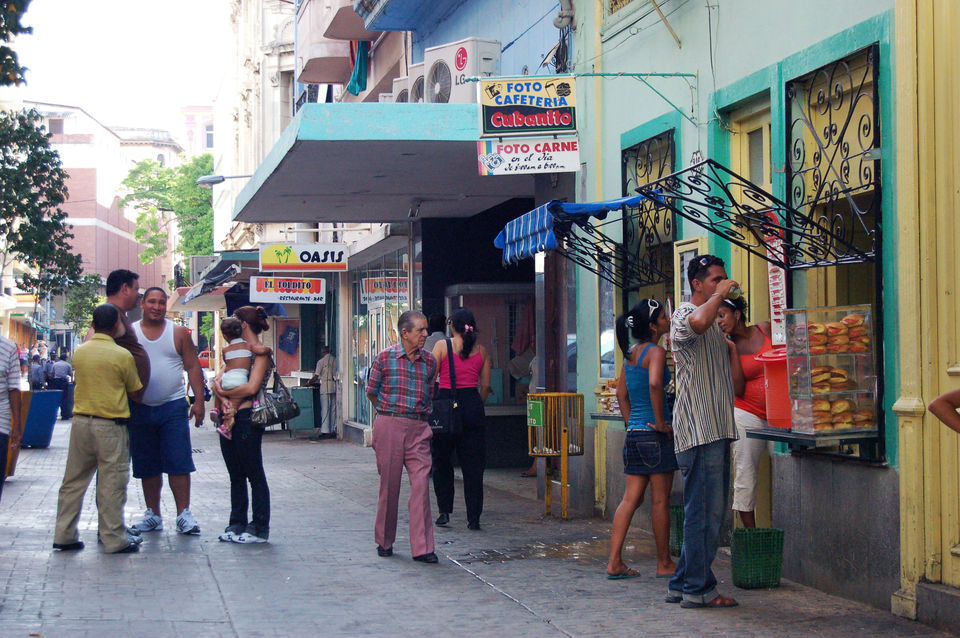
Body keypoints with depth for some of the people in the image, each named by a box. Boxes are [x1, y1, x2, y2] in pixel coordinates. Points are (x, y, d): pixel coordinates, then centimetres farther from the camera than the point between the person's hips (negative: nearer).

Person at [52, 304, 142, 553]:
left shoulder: (79, 352, 3)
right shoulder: (122, 355, -10)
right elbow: (135, 390, 0)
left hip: (81, 421, 5)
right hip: (110, 425, -5)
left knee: (73, 481, 11)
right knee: (112, 484, 1)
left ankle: (64, 535, 16)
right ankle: (114, 539, 6)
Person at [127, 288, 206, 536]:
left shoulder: (178, 333, 5)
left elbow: (193, 367, 5)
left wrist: (198, 401, -3)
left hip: (173, 406, -1)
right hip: (140, 409, 1)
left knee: (178, 463, -6)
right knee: (147, 466, 7)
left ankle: (183, 514, -2)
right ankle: (153, 514, 17)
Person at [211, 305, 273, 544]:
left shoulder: (260, 353, -7)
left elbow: (251, 388, -19)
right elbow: (217, 381, 9)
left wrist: (223, 393, -6)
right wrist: (224, 400, -11)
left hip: (247, 418, -8)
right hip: (229, 418, 8)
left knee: (254, 475, -2)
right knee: (235, 475, 13)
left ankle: (259, 529, 2)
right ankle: (237, 524, 20)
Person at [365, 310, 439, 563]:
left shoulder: (429, 361, 7)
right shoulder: (385, 358, -2)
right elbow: (371, 392, 9)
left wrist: (419, 413, 12)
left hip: (418, 428, 2)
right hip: (389, 426, -2)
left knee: (421, 485, -7)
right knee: (389, 485, 5)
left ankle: (422, 547, -5)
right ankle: (384, 541, 22)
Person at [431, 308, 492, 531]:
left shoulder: (442, 346, -2)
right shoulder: (481, 350, 6)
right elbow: (486, 385, 9)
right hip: (472, 405, 2)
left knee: (442, 461, 14)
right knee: (473, 464, 6)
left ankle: (445, 510, 11)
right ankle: (473, 517, 4)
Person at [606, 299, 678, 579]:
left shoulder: (631, 353, 13)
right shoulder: (656, 351, -12)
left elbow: (622, 392, 19)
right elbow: (655, 383, -29)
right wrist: (660, 421, -21)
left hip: (634, 434, 8)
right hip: (656, 436, -8)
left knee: (630, 499, 8)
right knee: (661, 500, 2)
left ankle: (615, 562, 4)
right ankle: (664, 564, 11)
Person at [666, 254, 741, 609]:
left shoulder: (715, 324, 24)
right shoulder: (684, 314, -7)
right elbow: (699, 322, -34)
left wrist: (731, 347, 13)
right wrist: (719, 295, -19)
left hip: (717, 429, 10)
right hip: (698, 430, -10)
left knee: (708, 512, 12)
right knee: (704, 512, -9)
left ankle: (682, 585, 18)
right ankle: (698, 589, -4)